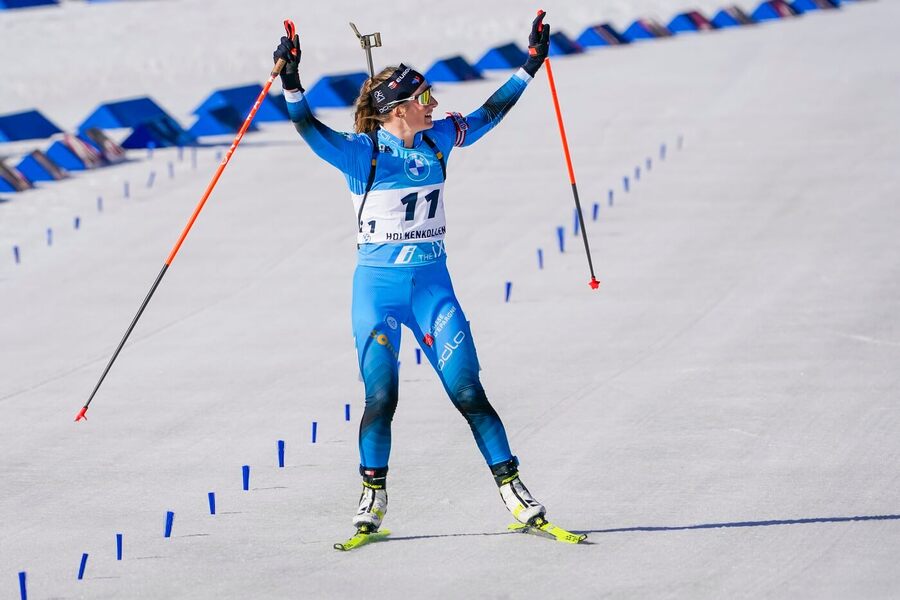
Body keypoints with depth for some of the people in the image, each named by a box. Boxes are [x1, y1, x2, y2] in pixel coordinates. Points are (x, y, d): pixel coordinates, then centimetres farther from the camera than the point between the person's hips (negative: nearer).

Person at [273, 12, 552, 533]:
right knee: (381, 398, -8)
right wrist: (292, 87, -40)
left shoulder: (437, 139, 4)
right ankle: (373, 498, 9)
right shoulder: (362, 152, -10)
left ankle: (513, 489, 2)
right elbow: (313, 132, -25)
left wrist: (530, 66, 14)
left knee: (468, 392, -3)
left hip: (432, 284, 3)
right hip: (377, 287, -3)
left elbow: (490, 113, 14)